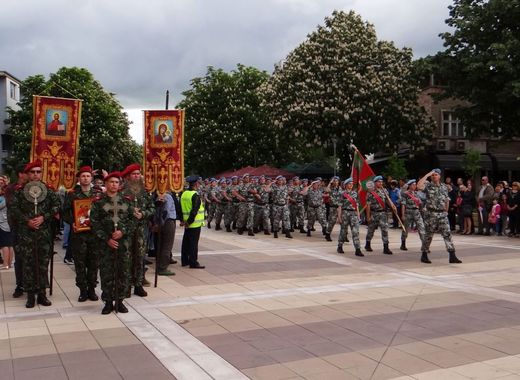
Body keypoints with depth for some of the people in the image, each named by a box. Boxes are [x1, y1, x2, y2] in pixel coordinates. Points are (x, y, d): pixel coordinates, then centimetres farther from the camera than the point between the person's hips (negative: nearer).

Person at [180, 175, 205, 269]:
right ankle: (193, 263, 1)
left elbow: (181, 207, 10)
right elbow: (194, 211, -21)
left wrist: (183, 220, 11)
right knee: (193, 243, -3)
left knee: (186, 242, 14)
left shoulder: (184, 194, 7)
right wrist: (189, 222, -14)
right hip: (195, 223, -8)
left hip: (187, 223, 8)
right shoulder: (195, 195, -17)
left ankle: (184, 261, 22)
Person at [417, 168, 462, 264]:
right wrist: (427, 174, -18)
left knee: (447, 234, -4)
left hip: (442, 214, 3)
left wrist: (446, 211, 17)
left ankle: (452, 256, -5)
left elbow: (447, 200, 19)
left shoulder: (444, 187, 10)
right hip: (431, 214, -3)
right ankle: (424, 255, 17)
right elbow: (419, 186, -25)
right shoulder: (428, 185, -3)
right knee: (428, 235, 4)